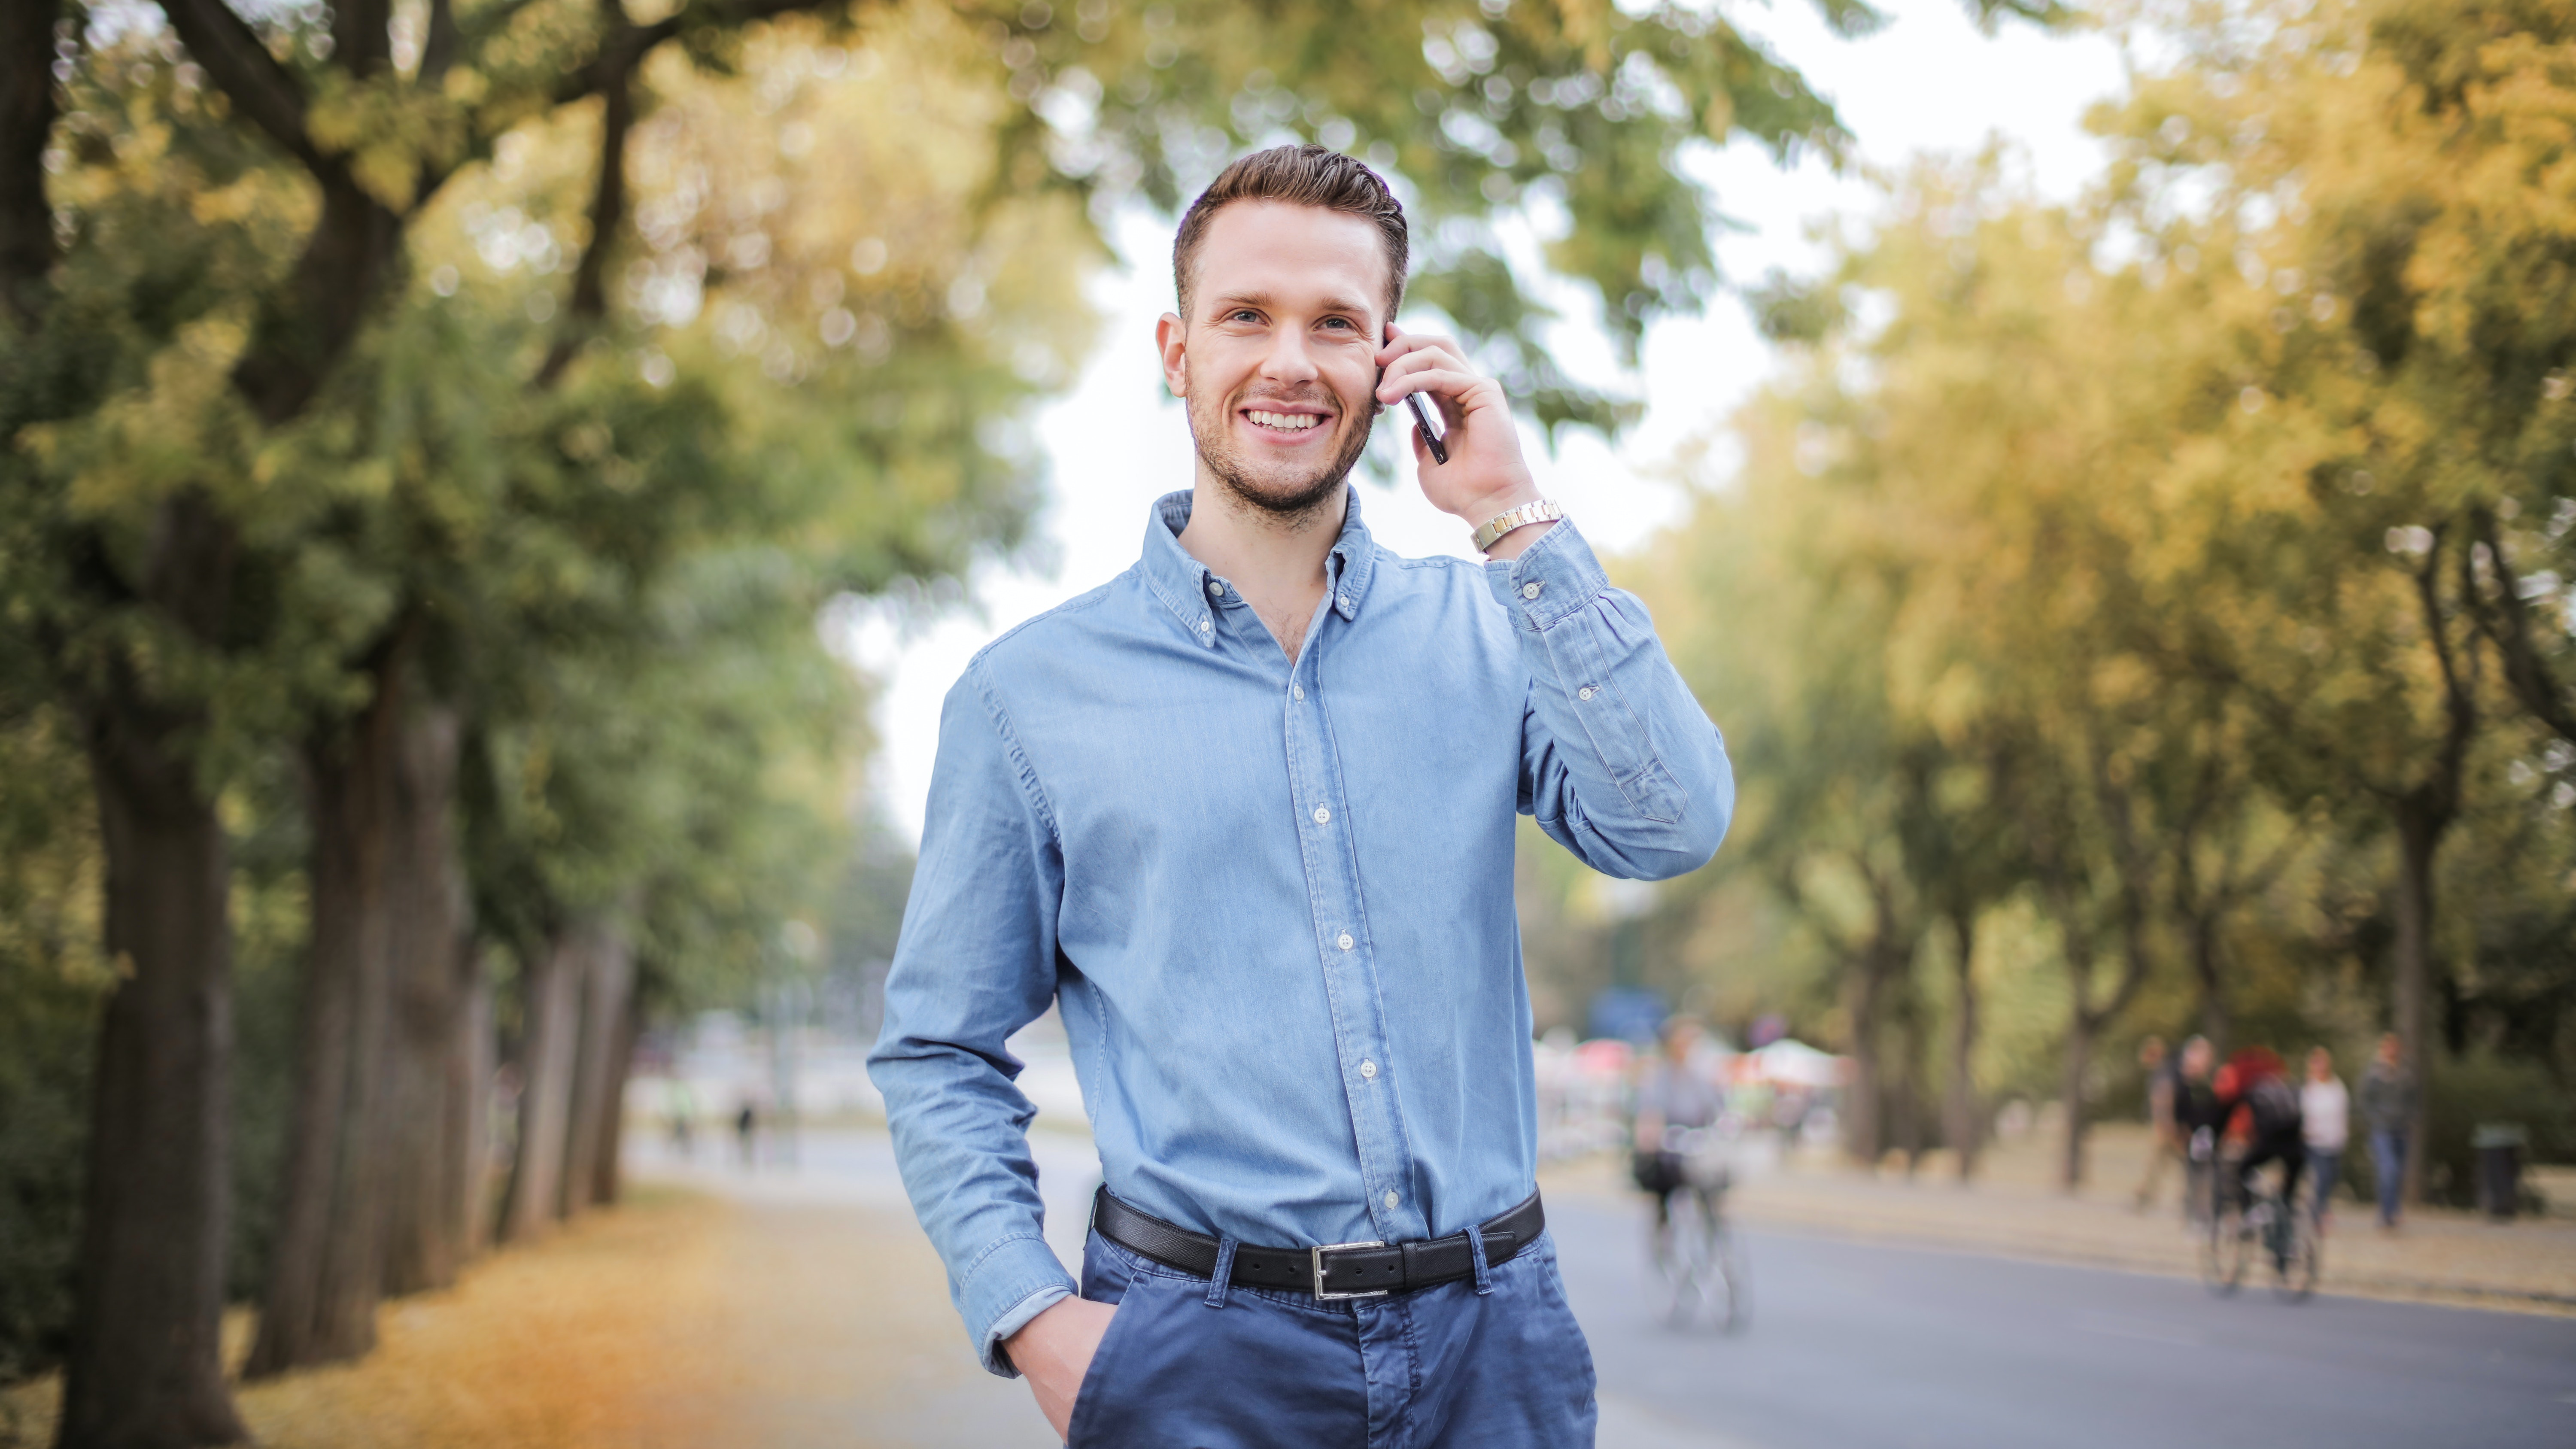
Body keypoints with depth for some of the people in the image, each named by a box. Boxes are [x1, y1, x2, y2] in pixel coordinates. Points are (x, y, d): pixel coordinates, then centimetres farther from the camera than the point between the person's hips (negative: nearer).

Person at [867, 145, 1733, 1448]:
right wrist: (1033, 1315, -8)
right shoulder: (1031, 694, 2)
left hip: (1490, 1339, 2)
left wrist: (1514, 520, -8)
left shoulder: (1482, 633, 7)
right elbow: (937, 1054, 6)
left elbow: (1673, 828, -9)